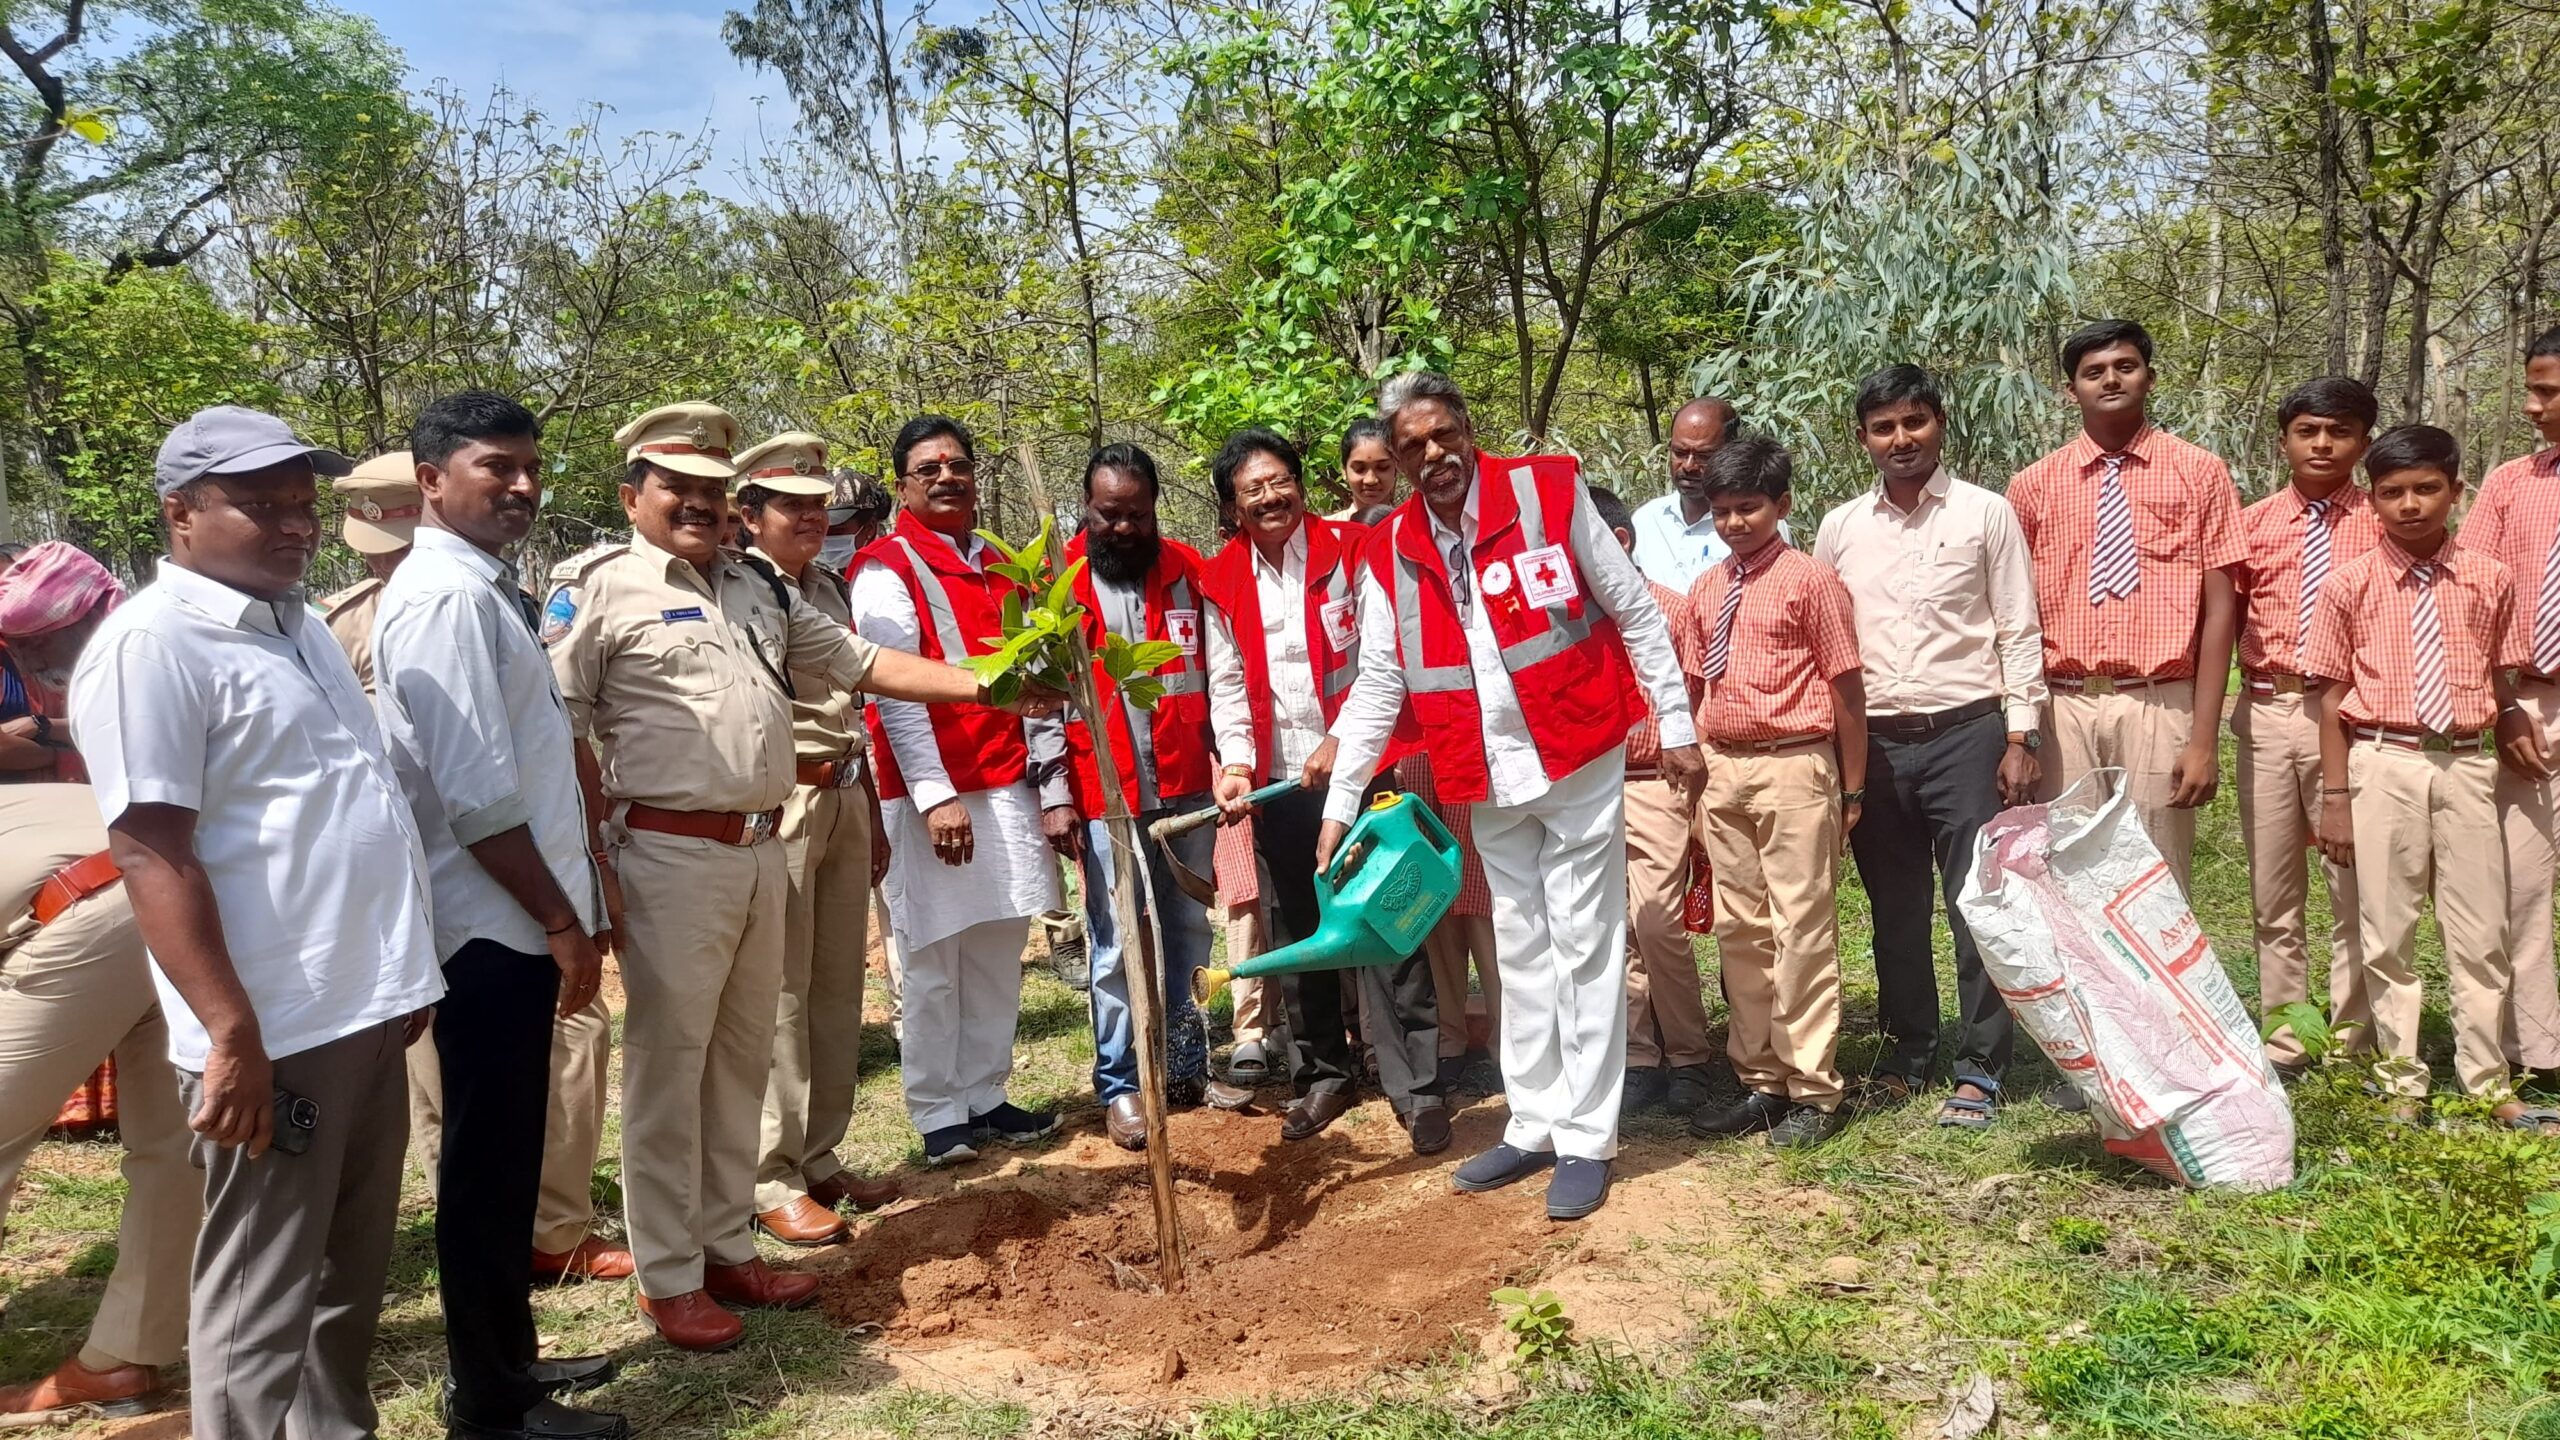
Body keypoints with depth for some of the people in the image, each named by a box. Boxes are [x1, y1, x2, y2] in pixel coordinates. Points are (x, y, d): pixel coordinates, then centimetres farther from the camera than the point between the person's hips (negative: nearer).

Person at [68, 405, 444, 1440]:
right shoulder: (152, 642, -13)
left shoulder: (298, 626, 14)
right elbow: (151, 854, -18)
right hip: (276, 1031, -8)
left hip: (362, 1008, 9)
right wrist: (233, 1036, -22)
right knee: (262, 1308, 4)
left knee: (351, 1276, 20)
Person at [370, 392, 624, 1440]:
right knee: (489, 1167, 2)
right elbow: (475, 795, -22)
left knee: (506, 1158, 19)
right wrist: (561, 921, -15)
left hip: (508, 921, 10)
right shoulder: (447, 596, -17)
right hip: (496, 927, -10)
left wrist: (564, 909, 17)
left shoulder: (481, 588, 14)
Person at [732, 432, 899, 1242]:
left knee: (838, 989, 12)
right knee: (778, 994, -3)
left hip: (844, 800, 8)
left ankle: (819, 1157, 23)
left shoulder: (832, 587, 15)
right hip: (777, 802, -8)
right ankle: (773, 1181, 7)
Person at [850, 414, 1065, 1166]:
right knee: (932, 964, 2)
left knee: (998, 956, 11)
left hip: (1008, 790, 6)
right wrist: (934, 794, -19)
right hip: (931, 794, -6)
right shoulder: (885, 570, -5)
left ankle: (985, 1097, 22)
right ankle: (938, 1115, 12)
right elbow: (895, 688, -12)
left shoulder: (999, 567, 17)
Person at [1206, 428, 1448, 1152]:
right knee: (1298, 935, 11)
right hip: (1278, 784, 3)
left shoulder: (1349, 550, -2)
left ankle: (1415, 1086, 3)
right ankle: (1321, 1074, 25)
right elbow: (1227, 684, 6)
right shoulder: (1223, 583, 6)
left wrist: (1344, 741, -14)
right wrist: (1236, 764, -8)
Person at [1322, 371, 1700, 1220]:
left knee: (1584, 948, 2)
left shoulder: (1548, 492, -8)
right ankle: (1534, 1126, 26)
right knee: (1522, 954, 14)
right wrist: (1342, 800, 3)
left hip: (1578, 760, -4)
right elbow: (1377, 685, 6)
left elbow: (1635, 612, -2)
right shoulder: (1392, 553, 3)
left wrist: (1675, 722, -3)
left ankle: (1587, 1140, 12)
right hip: (1486, 783, 4)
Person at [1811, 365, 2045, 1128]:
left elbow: (2019, 633, 0)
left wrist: (2020, 738, -7)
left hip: (1967, 732, -3)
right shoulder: (1839, 528, 9)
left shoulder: (1987, 514, 1)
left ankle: (1979, 1069, 9)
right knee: (1895, 909, 12)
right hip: (1874, 740, 3)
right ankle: (1909, 1051, 27)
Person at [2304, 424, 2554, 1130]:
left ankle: (2488, 1083, 18)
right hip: (2383, 762, -1)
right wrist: (2335, 797, -3)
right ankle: (2401, 1081, 17)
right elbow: (2333, 697, -1)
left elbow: (2500, 679, 11)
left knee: (2480, 931, 7)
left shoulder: (2489, 579, 4)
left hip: (2467, 762, 2)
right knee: (2387, 931, 5)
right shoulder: (2350, 585, -1)